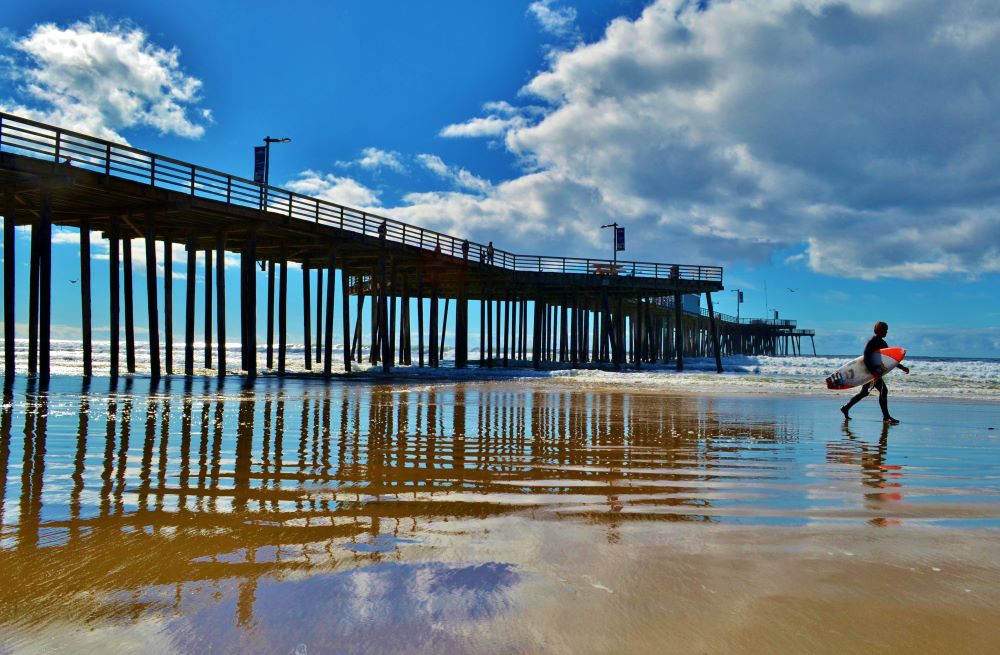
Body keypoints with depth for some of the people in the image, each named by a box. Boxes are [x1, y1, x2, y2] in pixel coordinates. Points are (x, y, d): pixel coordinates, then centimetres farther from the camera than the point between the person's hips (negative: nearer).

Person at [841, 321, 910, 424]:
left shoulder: (882, 343, 14)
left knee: (864, 393, 15)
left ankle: (846, 408, 23)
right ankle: (886, 417, -10)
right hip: (871, 370, -10)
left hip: (874, 371, 10)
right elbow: (866, 358, -23)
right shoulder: (872, 342, -14)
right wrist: (873, 372, -32)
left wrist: (901, 367, 14)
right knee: (883, 390, -13)